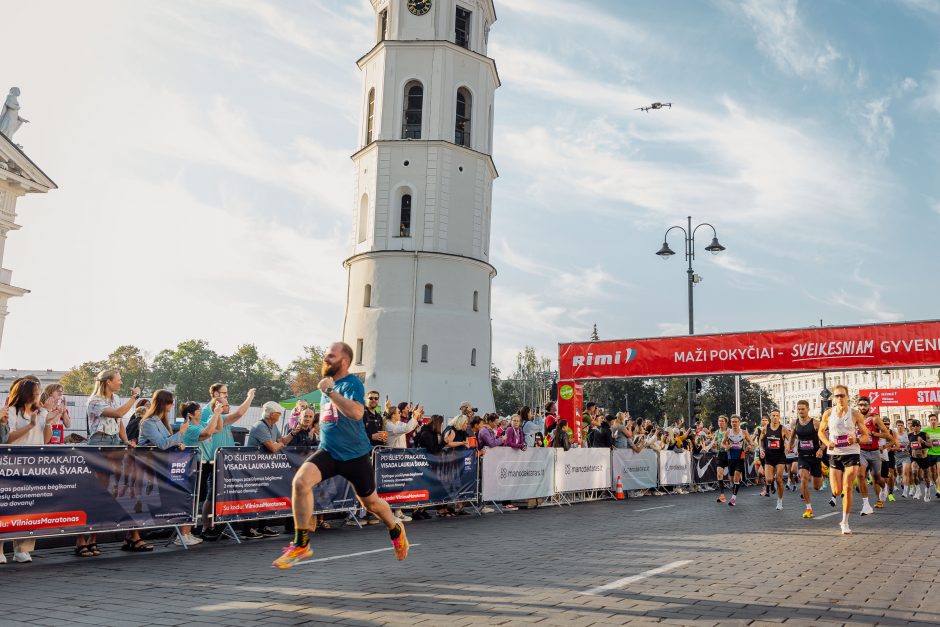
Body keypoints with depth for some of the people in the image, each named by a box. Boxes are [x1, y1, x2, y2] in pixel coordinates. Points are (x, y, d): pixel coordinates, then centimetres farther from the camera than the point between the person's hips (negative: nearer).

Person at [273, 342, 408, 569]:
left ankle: (396, 529, 42)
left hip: (355, 454, -5)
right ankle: (301, 545, -13)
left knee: (370, 502, 10)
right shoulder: (328, 383, 10)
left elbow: (356, 412, -33)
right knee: (301, 480, -22)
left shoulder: (352, 383, -13)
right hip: (328, 451, 5)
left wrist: (329, 391, -28)